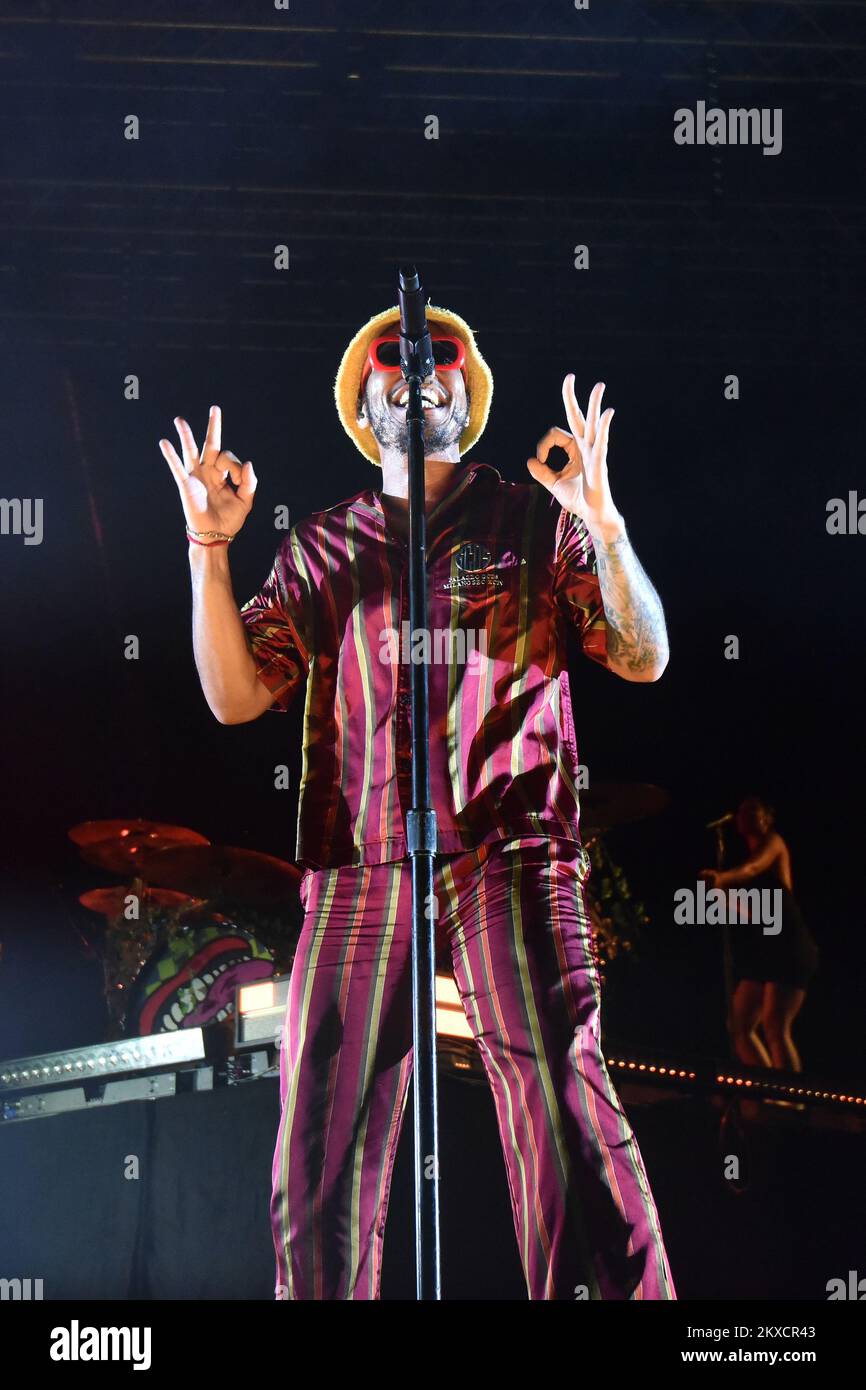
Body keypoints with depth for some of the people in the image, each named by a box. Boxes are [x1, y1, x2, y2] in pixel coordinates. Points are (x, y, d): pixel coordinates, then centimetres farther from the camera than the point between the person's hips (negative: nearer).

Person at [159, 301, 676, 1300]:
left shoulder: (537, 523, 11)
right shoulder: (323, 548, 17)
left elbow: (644, 659, 2)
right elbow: (235, 695, 11)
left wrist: (602, 522, -12)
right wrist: (209, 545, 2)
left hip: (510, 862, -2)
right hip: (359, 873, 3)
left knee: (564, 1114, -11)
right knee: (319, 1150, 3)